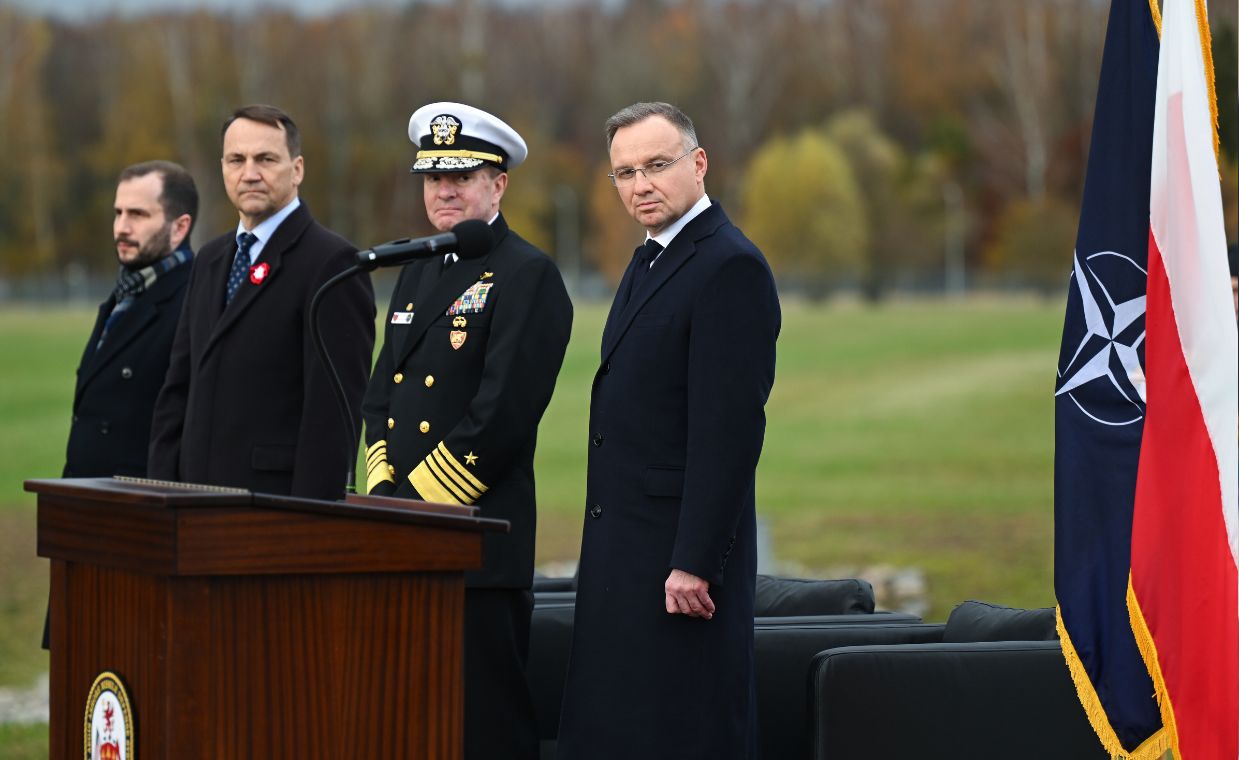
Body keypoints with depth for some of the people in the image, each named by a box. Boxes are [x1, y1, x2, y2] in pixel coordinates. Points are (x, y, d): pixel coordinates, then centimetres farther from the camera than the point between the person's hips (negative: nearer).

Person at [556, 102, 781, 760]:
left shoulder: (731, 268, -14)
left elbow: (731, 428, -20)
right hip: (625, 556, 10)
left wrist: (695, 564, -22)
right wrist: (608, 551, 17)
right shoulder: (649, 262, 17)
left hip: (680, 554, -10)